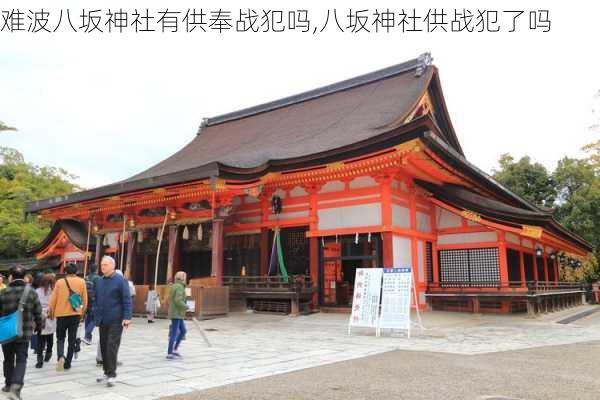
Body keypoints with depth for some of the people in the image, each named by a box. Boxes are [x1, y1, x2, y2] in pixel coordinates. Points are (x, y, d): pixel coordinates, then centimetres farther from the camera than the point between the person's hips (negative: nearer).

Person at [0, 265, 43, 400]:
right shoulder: (31, 293, -5)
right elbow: (38, 313, 1)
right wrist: (39, 326, 18)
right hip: (24, 333, 0)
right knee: (21, 360, 5)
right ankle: (16, 386, -12)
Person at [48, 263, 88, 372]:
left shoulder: (59, 282, -3)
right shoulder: (81, 282, -1)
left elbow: (53, 299, 0)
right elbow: (85, 299, 2)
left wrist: (51, 312, 14)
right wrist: (83, 311, 16)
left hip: (61, 314, 0)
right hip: (75, 314, 1)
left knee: (60, 338, 13)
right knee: (72, 340, 10)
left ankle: (61, 357, -11)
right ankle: (67, 363, 12)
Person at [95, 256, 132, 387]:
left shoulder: (120, 280, -8)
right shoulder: (99, 281, 11)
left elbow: (127, 300, -11)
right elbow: (97, 300, 19)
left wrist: (127, 317, -18)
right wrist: (97, 317, 14)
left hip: (116, 321, -6)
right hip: (103, 321, 6)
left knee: (112, 347, -8)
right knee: (103, 347, 12)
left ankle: (112, 375, -2)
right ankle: (107, 373, 24)